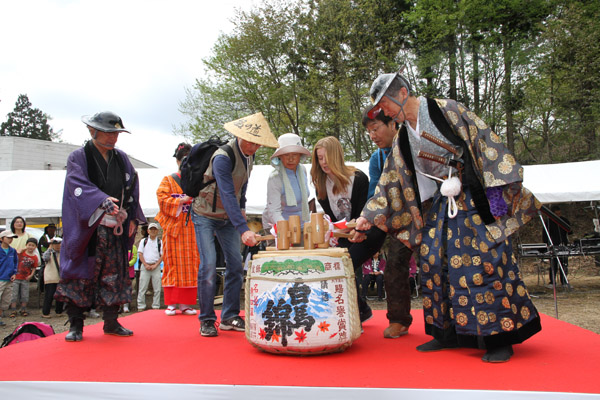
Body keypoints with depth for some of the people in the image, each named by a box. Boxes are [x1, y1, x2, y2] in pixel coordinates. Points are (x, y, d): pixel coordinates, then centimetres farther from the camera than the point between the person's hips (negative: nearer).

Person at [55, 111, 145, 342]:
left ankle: (111, 322, 16)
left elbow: (132, 188, 14)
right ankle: (75, 325, 8)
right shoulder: (78, 157, -1)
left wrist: (132, 217, 5)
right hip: (86, 228, -4)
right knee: (81, 275, -2)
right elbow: (80, 186, -18)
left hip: (116, 228, 4)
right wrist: (103, 200, -35)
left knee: (114, 274, 6)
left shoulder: (121, 158, 13)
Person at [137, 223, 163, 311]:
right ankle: (141, 306, 4)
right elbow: (140, 254, 5)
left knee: (157, 288, -1)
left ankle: (156, 306, 5)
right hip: (145, 266, 0)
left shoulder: (160, 242, 8)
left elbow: (162, 255, 3)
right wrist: (146, 265, -7)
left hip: (156, 266, 0)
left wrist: (155, 265, -8)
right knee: (142, 287, -2)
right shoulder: (143, 241, 11)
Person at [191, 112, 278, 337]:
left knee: (236, 265, 1)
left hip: (228, 217, 7)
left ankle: (229, 317, 10)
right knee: (208, 266, -12)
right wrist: (243, 229, -44)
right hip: (205, 216, -7)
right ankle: (206, 320, 1)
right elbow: (227, 196, -37)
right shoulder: (222, 157, -28)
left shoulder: (248, 156, -2)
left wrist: (242, 207, 7)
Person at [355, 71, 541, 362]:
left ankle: (501, 338, 4)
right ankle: (448, 333, 13)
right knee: (435, 262, 1)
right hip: (444, 204, 7)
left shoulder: (446, 110, -7)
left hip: (475, 199, -6)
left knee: (484, 262, -8)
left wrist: (495, 189, -18)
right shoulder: (403, 139, 12)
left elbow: (483, 141, -11)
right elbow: (390, 182, 15)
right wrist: (368, 216, 10)